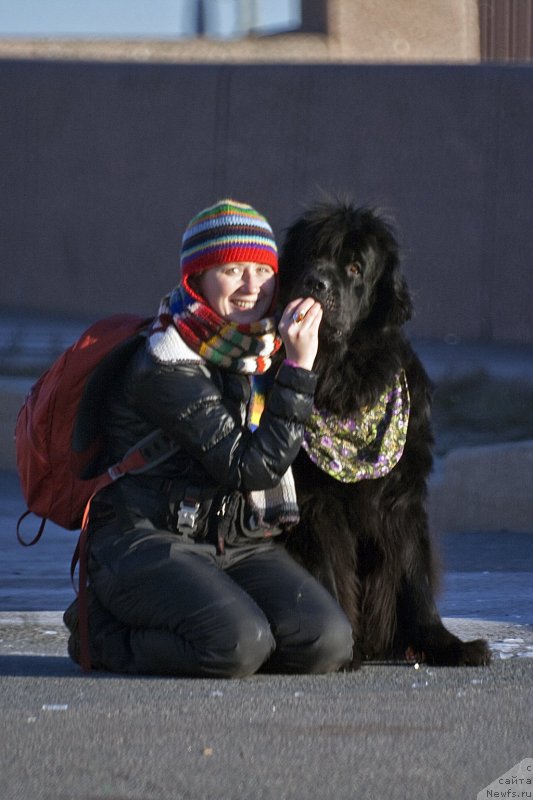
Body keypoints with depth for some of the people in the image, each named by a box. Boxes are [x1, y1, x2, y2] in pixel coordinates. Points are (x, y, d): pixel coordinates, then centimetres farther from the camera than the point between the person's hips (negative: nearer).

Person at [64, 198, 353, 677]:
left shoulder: (261, 347, 9)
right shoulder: (166, 368, -15)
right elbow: (251, 467, -18)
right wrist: (298, 370, -20)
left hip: (238, 546, 7)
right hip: (146, 542, -7)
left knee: (326, 642, -18)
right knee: (238, 645, -33)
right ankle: (104, 632, -3)